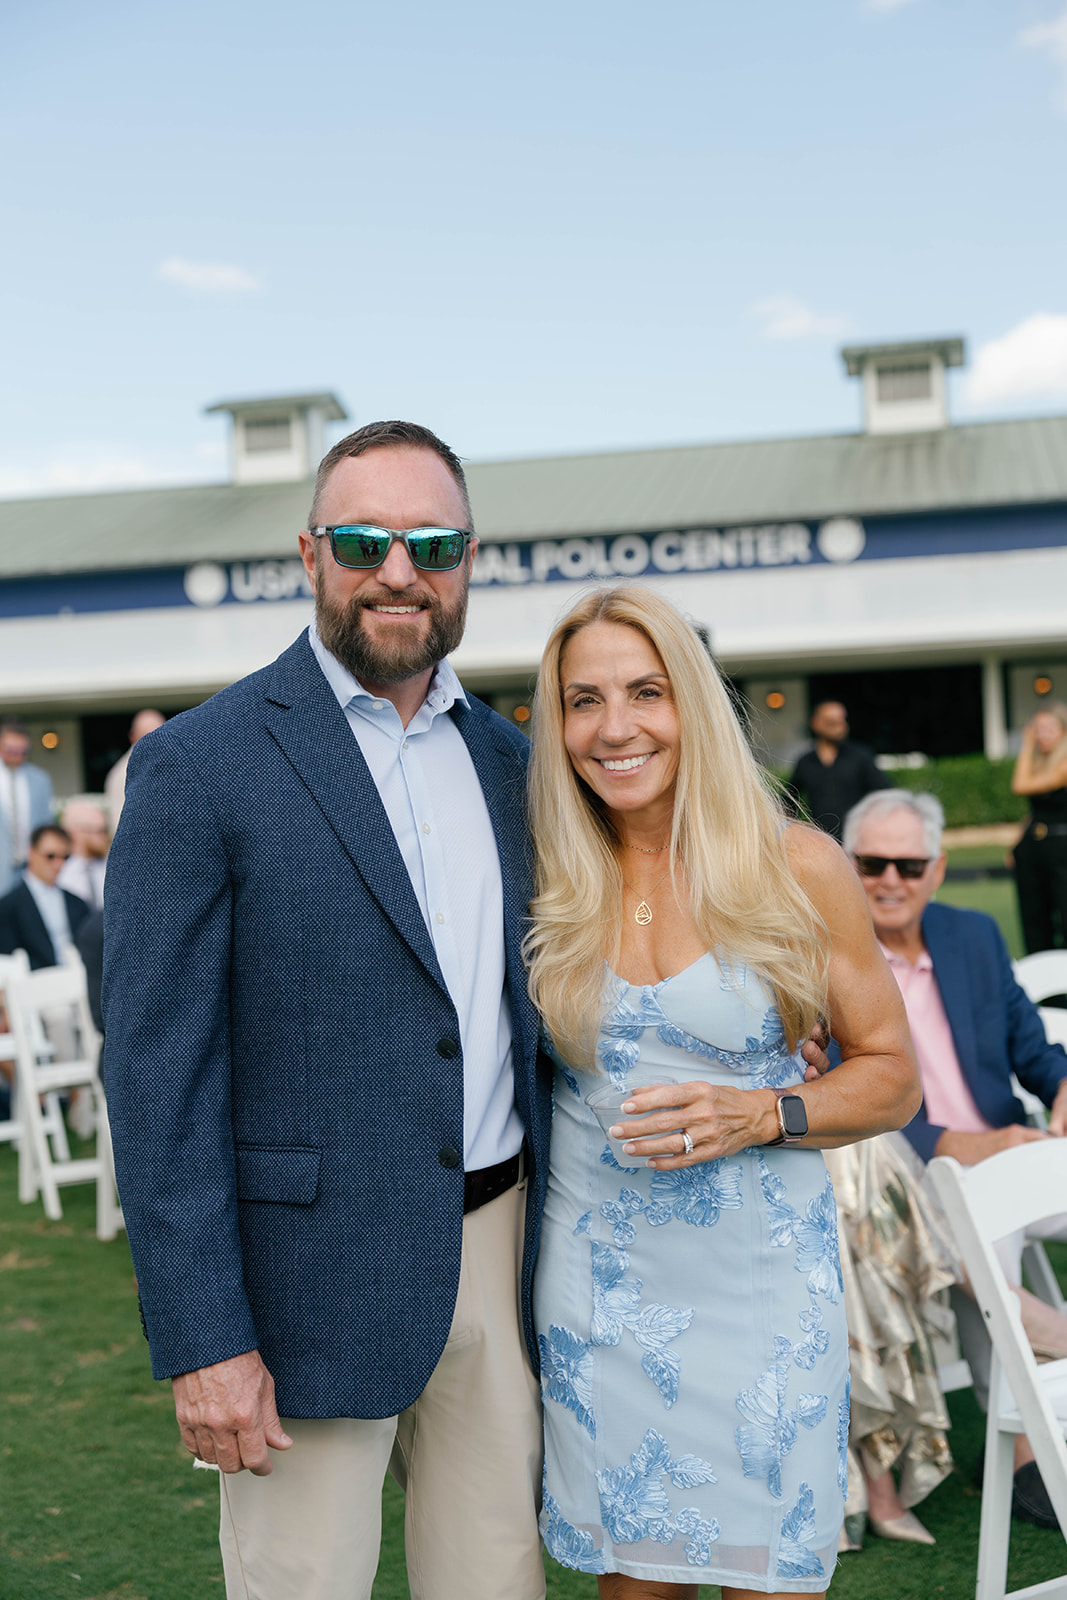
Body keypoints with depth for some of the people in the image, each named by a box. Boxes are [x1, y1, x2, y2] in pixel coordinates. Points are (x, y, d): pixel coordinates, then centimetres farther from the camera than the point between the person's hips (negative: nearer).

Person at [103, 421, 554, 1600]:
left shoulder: (507, 757, 8)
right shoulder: (199, 765, -10)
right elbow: (156, 1067, -12)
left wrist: (559, 1243, 12)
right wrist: (201, 1338, -15)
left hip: (498, 1247, 5)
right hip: (313, 1272, -5)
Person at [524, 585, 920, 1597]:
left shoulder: (795, 868, -6)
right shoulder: (550, 886, 0)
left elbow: (890, 1075, -1)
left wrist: (762, 1114, -16)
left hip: (763, 1279, -1)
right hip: (601, 1280, 2)